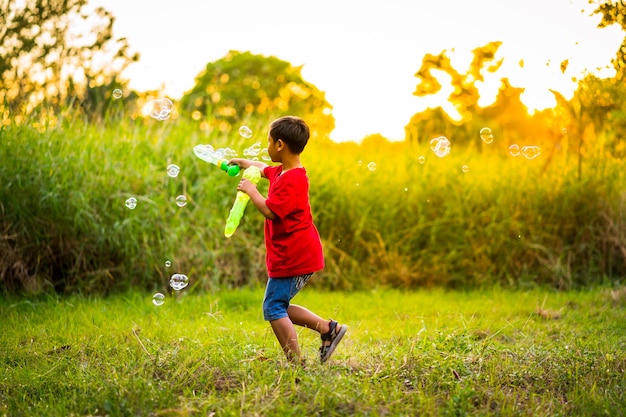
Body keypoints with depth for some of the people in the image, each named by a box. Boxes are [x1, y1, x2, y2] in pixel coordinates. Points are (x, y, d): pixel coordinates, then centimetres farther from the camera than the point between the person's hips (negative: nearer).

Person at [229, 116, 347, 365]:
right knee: (279, 306, 16)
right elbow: (264, 168, 36)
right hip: (297, 254, 10)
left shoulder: (292, 180, -20)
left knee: (274, 307, -6)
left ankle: (296, 362, -5)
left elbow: (270, 211, -26)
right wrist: (243, 162, 39)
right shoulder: (281, 171, 13)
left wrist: (251, 191, -13)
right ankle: (328, 328, 14)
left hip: (293, 257, -10)